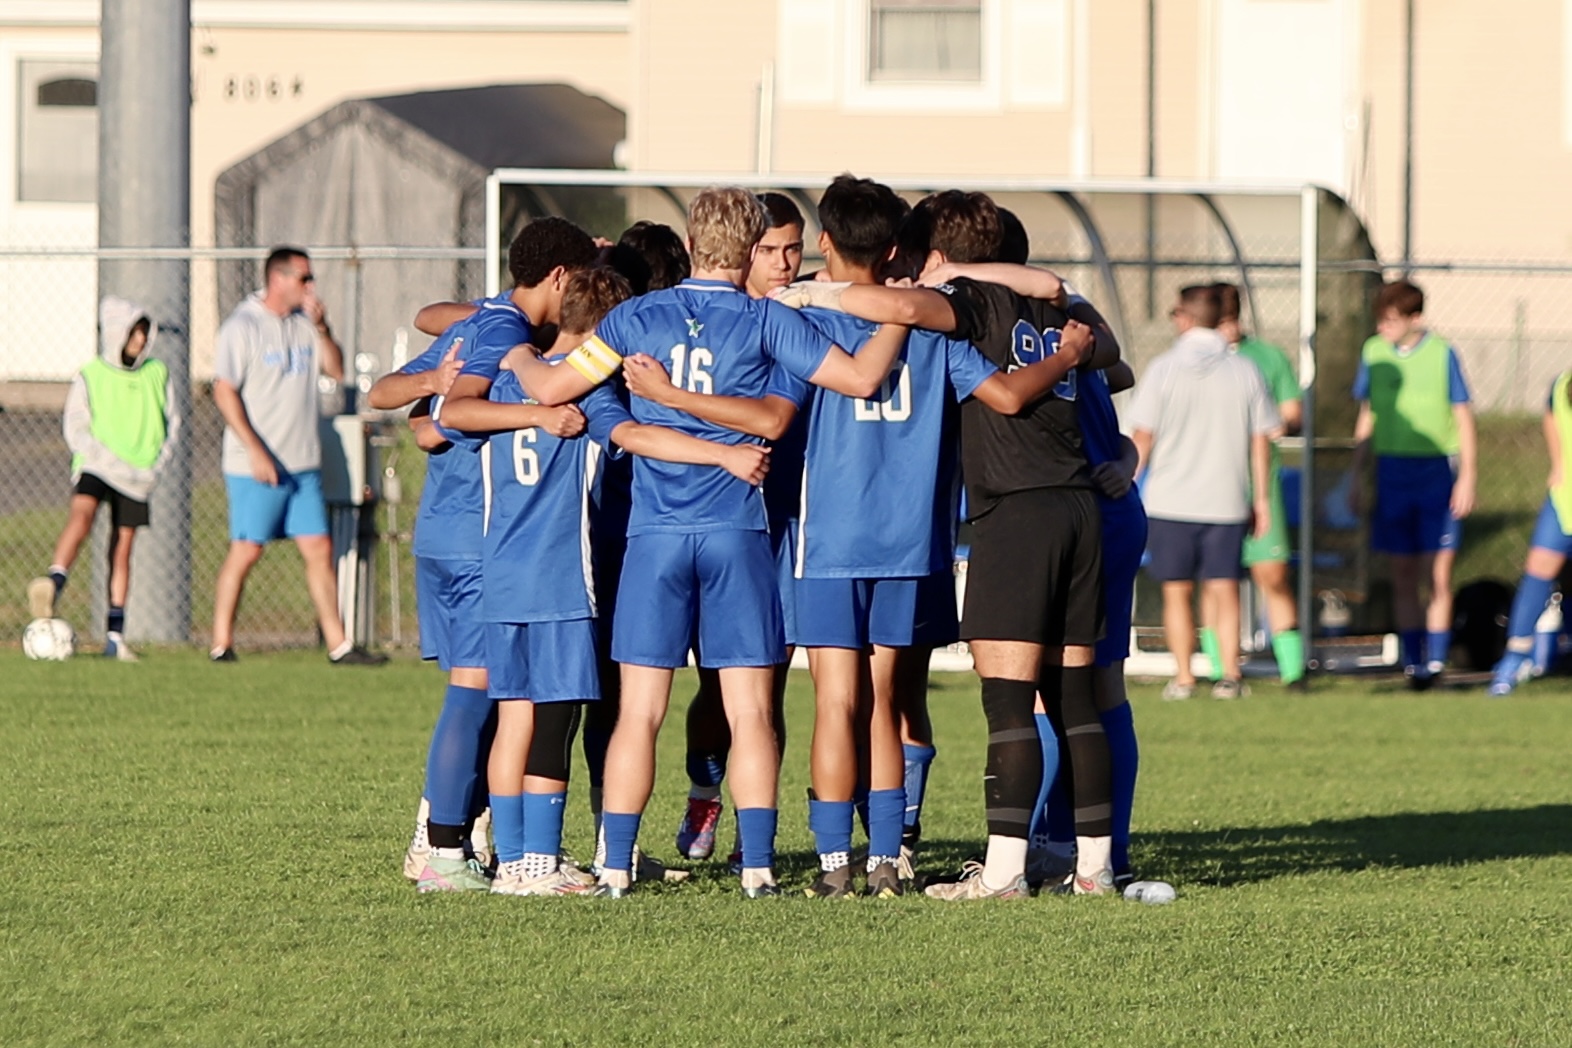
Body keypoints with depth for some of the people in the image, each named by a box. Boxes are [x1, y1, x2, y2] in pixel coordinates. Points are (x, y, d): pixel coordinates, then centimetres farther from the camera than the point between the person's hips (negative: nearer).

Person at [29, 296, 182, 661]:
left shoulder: (157, 373, 8)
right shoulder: (90, 377, -2)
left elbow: (172, 422, 14)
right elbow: (76, 430, -6)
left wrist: (157, 464, -2)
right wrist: (116, 465, -16)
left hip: (139, 476, 3)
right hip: (96, 466, -3)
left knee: (122, 548, 4)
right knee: (82, 513, -32)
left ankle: (115, 635, 8)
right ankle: (53, 585, -46)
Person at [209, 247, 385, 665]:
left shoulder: (304, 324, 11)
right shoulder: (243, 326, -8)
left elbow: (336, 371, 11)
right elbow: (224, 391, -13)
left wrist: (320, 327, -5)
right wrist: (256, 452, -18)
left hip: (303, 465, 6)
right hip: (256, 469, -6)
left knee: (319, 550, 4)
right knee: (245, 552, -4)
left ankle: (338, 645, 7)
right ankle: (221, 644, 4)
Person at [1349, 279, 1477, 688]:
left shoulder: (1442, 354, -5)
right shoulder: (1373, 352, 5)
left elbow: (1464, 419, 0)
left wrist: (1468, 477, -5)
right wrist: (1355, 478, 14)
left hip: (1438, 471, -3)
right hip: (1392, 470, 3)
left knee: (1438, 574, -6)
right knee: (1403, 573, 5)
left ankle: (1435, 659, 0)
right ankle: (1412, 660, 11)